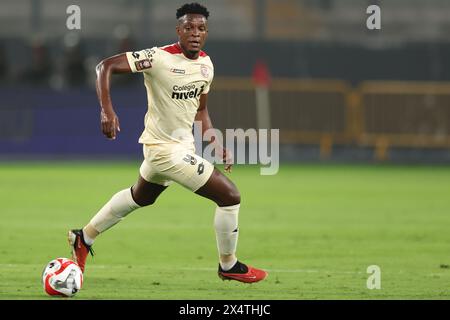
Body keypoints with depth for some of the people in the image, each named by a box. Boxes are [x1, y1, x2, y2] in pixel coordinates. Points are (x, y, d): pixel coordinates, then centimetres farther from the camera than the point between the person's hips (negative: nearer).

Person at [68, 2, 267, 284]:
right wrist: (107, 110, -36)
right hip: (167, 150, -9)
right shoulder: (159, 58, -23)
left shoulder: (206, 65, 2)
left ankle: (85, 238, 48)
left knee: (140, 198, 31)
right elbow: (106, 66, -23)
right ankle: (229, 266, 12)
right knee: (230, 196, -8)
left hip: (184, 143, 9)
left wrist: (216, 145, 7)